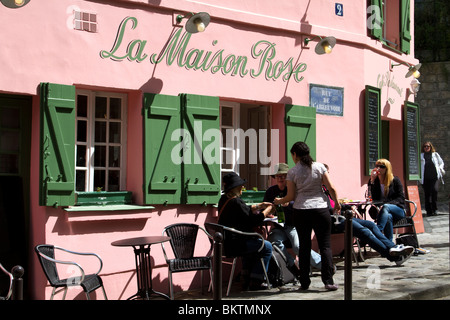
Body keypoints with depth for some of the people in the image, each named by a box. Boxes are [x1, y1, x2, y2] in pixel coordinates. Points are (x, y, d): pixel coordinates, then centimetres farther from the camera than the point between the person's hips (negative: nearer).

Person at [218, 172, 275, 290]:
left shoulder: (224, 199, 9)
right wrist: (268, 210, -3)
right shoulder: (236, 202, -21)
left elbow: (245, 210, 22)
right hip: (234, 244, -10)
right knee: (267, 247, 0)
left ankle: (247, 280, 36)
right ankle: (255, 282, 4)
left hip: (225, 241, 11)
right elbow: (254, 221, -18)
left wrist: (259, 206, 16)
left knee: (251, 245, 36)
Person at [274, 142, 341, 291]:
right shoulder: (319, 167, 1)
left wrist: (279, 201, 19)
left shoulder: (292, 172, -1)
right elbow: (331, 188, 0)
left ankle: (304, 282, 10)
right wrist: (336, 203, 16)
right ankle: (328, 280, -2)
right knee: (325, 245, 3)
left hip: (300, 211, 0)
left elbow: (291, 196, 0)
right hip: (320, 210, 0)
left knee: (304, 246, 8)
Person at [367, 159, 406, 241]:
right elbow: (371, 198, -5)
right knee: (388, 216, -38)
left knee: (385, 207, -37)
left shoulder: (395, 180, 6)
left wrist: (387, 204, -19)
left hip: (398, 210, -1)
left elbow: (401, 198, -1)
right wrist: (372, 180, -10)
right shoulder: (374, 181, 10)